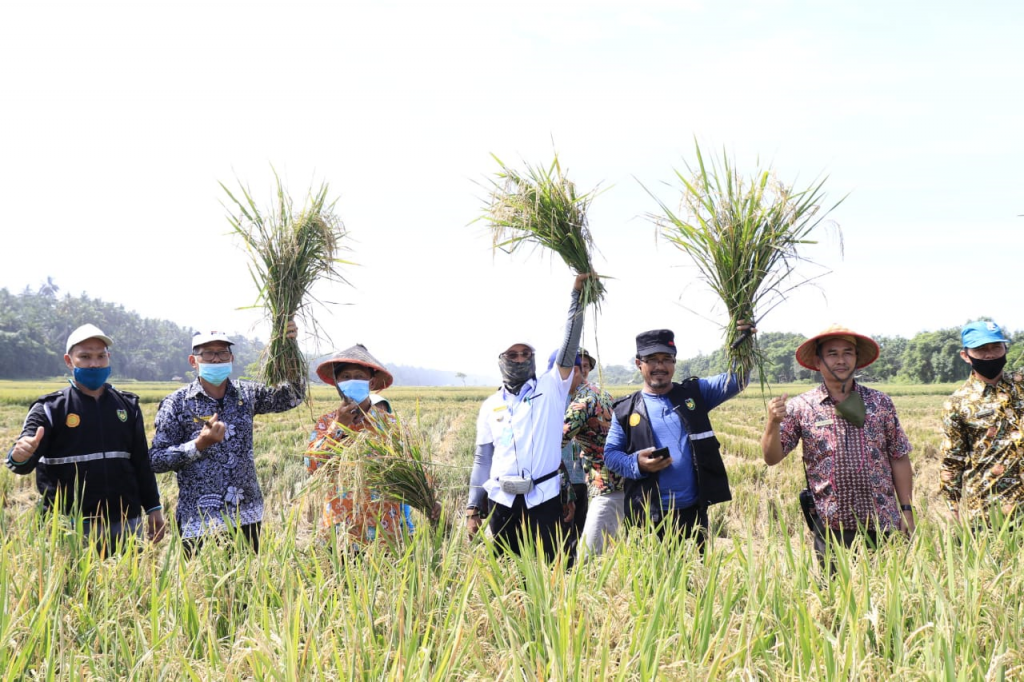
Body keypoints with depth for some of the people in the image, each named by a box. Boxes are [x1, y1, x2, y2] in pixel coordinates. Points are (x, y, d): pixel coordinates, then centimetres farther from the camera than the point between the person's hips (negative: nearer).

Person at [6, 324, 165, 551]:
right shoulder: (50, 408, 0)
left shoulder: (127, 405, 11)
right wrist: (20, 457, -34)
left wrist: (153, 508, 14)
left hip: (126, 524, 3)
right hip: (71, 527, -3)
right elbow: (26, 461, -11)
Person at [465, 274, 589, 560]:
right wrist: (473, 507, 8)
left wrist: (577, 294, -12)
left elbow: (568, 348, -6)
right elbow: (482, 459, 14)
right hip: (502, 501, 2)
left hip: (544, 499, -2)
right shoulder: (490, 406, 12)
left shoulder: (550, 389, 6)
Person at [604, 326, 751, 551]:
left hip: (692, 512, 1)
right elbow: (610, 454, 7)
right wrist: (636, 464, -14)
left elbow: (734, 381, 0)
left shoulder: (695, 394, 9)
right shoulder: (625, 410, 6)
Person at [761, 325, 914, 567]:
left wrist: (907, 511, 4)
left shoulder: (880, 403, 5)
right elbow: (772, 458, -1)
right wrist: (773, 423, -19)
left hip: (882, 525, 1)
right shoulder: (801, 407, 1)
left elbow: (899, 459, 8)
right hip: (831, 529, -1)